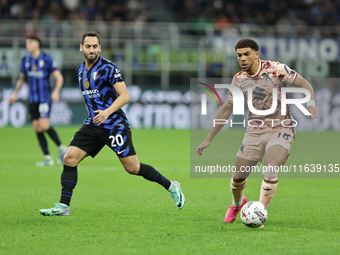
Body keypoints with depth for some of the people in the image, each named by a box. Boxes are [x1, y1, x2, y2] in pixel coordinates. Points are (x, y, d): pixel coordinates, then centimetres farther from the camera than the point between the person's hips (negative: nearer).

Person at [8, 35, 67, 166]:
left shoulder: (47, 59, -7)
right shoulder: (25, 60, 8)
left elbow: (59, 77, -5)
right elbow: (22, 78, 22)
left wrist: (56, 91, -20)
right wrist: (15, 93, 15)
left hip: (45, 98, -5)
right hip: (32, 99, 5)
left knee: (44, 125, -17)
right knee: (37, 128, 0)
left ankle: (61, 148, 3)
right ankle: (47, 158, 6)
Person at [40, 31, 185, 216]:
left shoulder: (108, 68, -11)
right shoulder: (80, 70, 11)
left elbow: (124, 96, -15)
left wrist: (107, 112, -27)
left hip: (115, 124, -6)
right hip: (93, 125, 6)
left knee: (132, 168, -6)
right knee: (69, 158, -10)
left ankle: (171, 186, 14)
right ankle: (63, 206, -7)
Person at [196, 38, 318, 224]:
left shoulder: (276, 69, -12)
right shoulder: (239, 80, 0)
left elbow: (305, 85, -8)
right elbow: (226, 109, 10)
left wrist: (310, 103, -30)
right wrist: (208, 139, 10)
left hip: (281, 129, -4)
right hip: (254, 131, 4)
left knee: (270, 168, -28)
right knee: (238, 177, 5)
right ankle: (237, 203, 39)